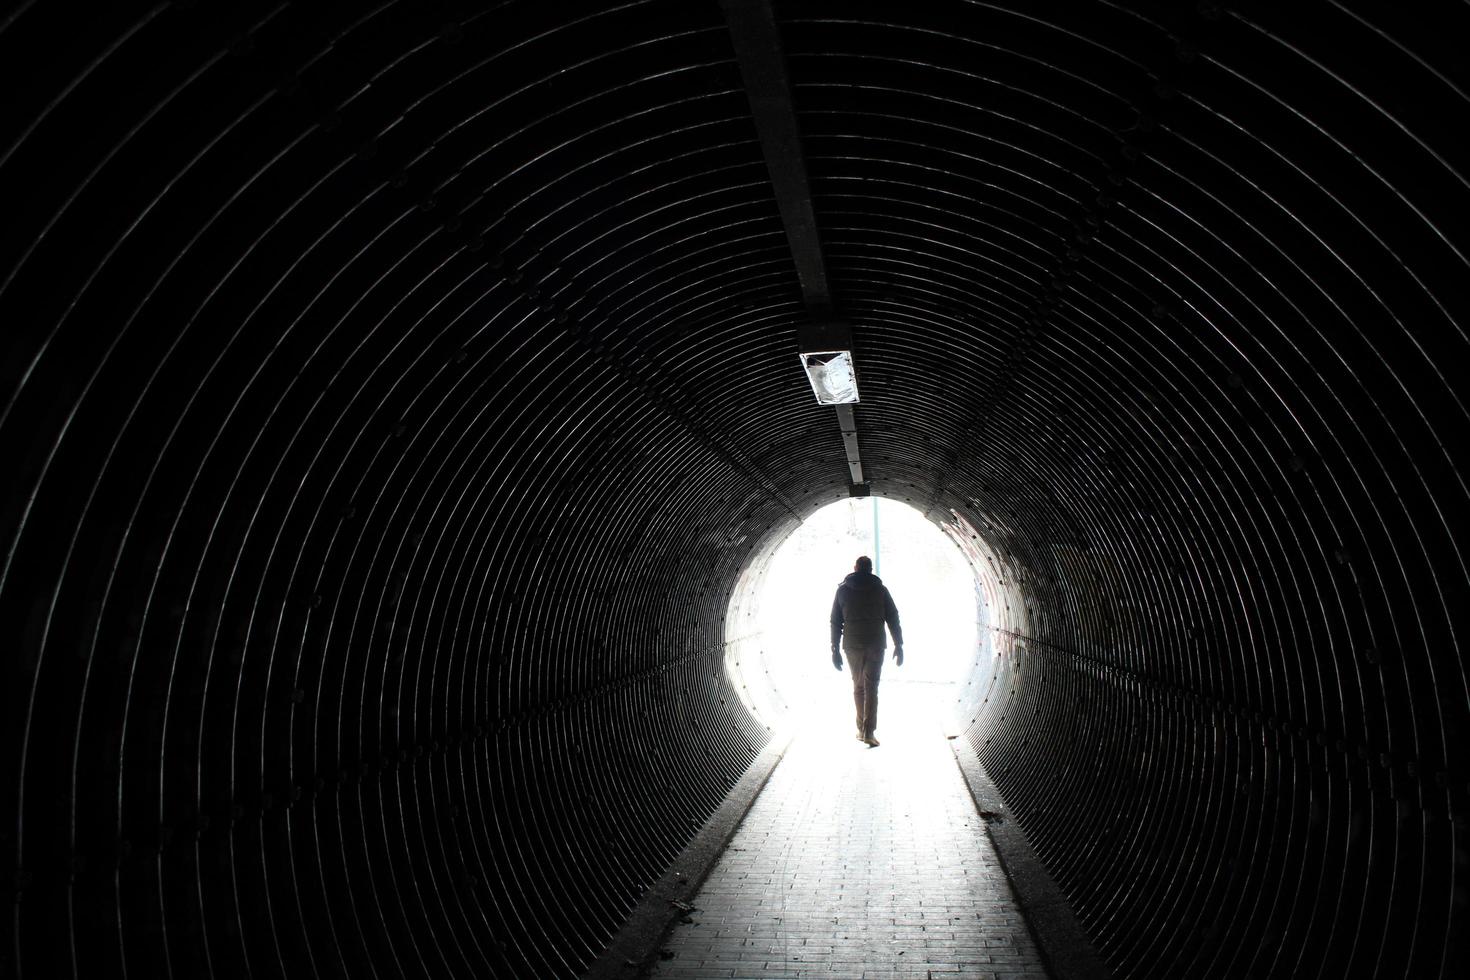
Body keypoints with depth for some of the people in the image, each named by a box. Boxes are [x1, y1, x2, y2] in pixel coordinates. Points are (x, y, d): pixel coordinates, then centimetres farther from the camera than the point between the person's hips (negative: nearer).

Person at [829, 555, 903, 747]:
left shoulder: (843, 590, 4)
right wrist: (898, 645, 4)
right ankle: (868, 731, -13)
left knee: (858, 685, 15)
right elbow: (893, 618, -1)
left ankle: (862, 729, 18)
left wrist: (835, 649, 6)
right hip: (876, 644, -1)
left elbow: (835, 621, 3)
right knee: (871, 687, -3)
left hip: (852, 645, 1)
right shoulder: (880, 589, 2)